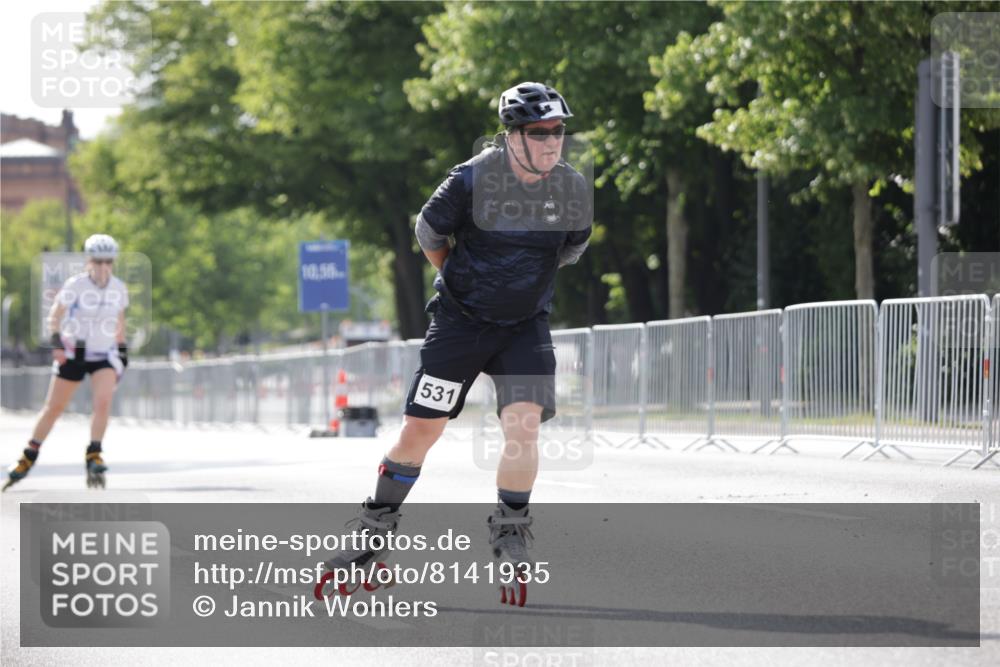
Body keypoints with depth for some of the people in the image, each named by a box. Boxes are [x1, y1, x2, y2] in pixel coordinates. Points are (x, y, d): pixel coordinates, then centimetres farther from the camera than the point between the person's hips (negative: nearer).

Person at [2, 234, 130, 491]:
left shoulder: (119, 288, -2)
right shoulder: (75, 285, -13)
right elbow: (55, 314, -5)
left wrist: (122, 349, 15)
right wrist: (56, 342, -17)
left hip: (105, 355, 2)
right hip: (73, 353, -2)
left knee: (103, 402, -21)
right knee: (53, 408, 5)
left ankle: (93, 458, -13)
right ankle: (28, 458, 19)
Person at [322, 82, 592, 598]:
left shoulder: (573, 191, -7)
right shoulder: (473, 180, -17)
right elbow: (429, 232, 1)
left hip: (526, 326, 2)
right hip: (460, 322, -2)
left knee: (523, 424, -18)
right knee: (420, 430, 0)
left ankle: (510, 532, 1)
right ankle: (373, 530, 17)